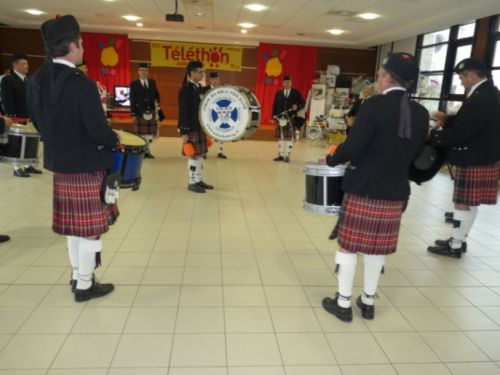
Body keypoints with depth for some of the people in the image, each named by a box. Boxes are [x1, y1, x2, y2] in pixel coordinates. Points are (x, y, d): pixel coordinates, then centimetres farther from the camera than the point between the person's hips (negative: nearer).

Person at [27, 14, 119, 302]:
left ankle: (77, 275, 31)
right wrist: (115, 141, -3)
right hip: (87, 165, -8)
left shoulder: (37, 81, 3)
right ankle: (85, 285, 15)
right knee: (90, 226, 4)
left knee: (73, 223, 18)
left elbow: (39, 122, 12)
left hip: (59, 162, 8)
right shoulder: (82, 84, -21)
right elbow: (98, 131, -23)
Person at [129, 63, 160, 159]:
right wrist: (133, 114, -10)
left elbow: (156, 94, 22)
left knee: (150, 132, 6)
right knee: (140, 132, 0)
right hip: (140, 112, -4)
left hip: (151, 111, 4)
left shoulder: (152, 82, 12)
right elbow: (132, 100, -4)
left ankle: (147, 151, 15)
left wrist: (156, 101, -2)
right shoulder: (134, 84, 0)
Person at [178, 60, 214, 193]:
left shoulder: (199, 88, 12)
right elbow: (183, 112, -17)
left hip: (201, 127, 8)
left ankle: (198, 180, 23)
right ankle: (192, 183, 8)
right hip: (191, 129, -8)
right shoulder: (185, 90, -14)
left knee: (200, 154, 13)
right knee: (194, 155, -3)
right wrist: (184, 132, -20)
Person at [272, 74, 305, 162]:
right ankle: (281, 155, 15)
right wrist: (274, 115, -1)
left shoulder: (296, 93, 4)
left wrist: (297, 106, -18)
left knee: (289, 137, 0)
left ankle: (287, 155, 5)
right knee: (281, 137, 7)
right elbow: (275, 105, 9)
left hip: (291, 119, -2)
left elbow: (303, 103, 3)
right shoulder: (278, 93, 10)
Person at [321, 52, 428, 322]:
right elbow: (417, 154, 10)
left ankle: (343, 303, 17)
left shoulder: (374, 105, -15)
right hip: (396, 191, 6)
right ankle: (368, 301, 29)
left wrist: (331, 160, -2)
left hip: (364, 188, -5)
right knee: (377, 247, 17)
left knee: (349, 245, 7)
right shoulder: (421, 113, 3)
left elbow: (353, 146, -19)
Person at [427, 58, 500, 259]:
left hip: (473, 161, -10)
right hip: (481, 157, 10)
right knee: (470, 203, 17)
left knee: (463, 203, 0)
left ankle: (455, 246, 11)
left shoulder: (481, 98, -23)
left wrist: (432, 135, -13)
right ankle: (459, 240, 29)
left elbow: (459, 133, -25)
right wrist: (447, 120, 6)